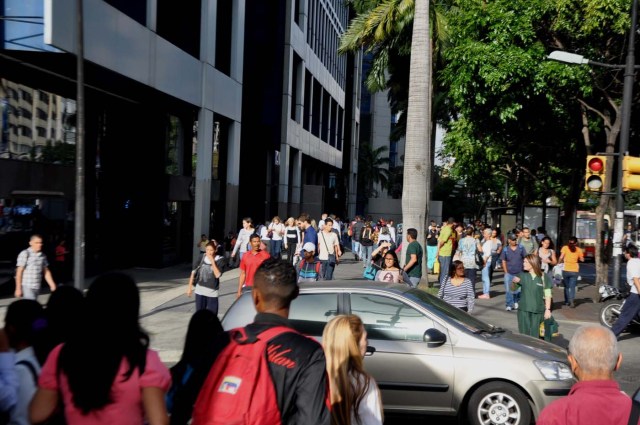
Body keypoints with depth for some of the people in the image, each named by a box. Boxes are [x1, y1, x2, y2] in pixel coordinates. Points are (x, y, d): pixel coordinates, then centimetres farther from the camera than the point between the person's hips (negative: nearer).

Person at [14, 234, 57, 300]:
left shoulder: (42, 256, 8)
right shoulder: (25, 254, -10)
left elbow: (46, 271, 15)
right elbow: (19, 272, -10)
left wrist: (52, 285, 10)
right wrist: (18, 288, -13)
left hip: (37, 287, 6)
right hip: (27, 287, -6)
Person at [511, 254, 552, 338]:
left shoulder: (543, 277, -4)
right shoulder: (522, 275, 1)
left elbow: (547, 295, 0)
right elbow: (513, 289, 7)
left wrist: (548, 309, -5)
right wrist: (514, 282, -14)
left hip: (538, 311, -2)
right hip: (523, 310, 2)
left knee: (535, 335, 3)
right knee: (524, 334, 4)